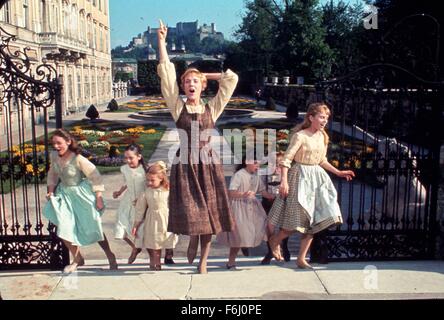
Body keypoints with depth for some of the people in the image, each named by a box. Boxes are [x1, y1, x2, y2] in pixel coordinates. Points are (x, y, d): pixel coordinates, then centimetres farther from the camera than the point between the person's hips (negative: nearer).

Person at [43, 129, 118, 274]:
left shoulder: (78, 159, -24)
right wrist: (51, 191, 0)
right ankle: (77, 259, 23)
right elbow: (53, 175, 11)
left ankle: (110, 256, 28)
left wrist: (99, 199, -15)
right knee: (64, 229, -1)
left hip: (82, 195, -5)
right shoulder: (54, 156, -7)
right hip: (64, 195, 5)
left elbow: (95, 177, -17)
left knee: (93, 228, 5)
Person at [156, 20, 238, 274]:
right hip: (186, 164, -1)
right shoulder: (178, 107, 3)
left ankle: (203, 260, 16)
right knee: (190, 211, -4)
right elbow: (167, 75, -3)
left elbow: (231, 79, 5)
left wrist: (206, 74, 11)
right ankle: (193, 241, 30)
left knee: (209, 212, 3)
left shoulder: (212, 108, 6)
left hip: (208, 163, 1)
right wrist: (162, 42, -4)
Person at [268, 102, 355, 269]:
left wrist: (338, 172, 16)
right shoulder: (300, 136, -13)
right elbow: (286, 159, -16)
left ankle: (301, 259, 15)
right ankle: (274, 240, 24)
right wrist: (284, 181, -24)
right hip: (300, 178, -7)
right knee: (298, 221, -3)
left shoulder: (322, 136, 8)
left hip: (317, 178, 7)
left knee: (312, 221, 5)